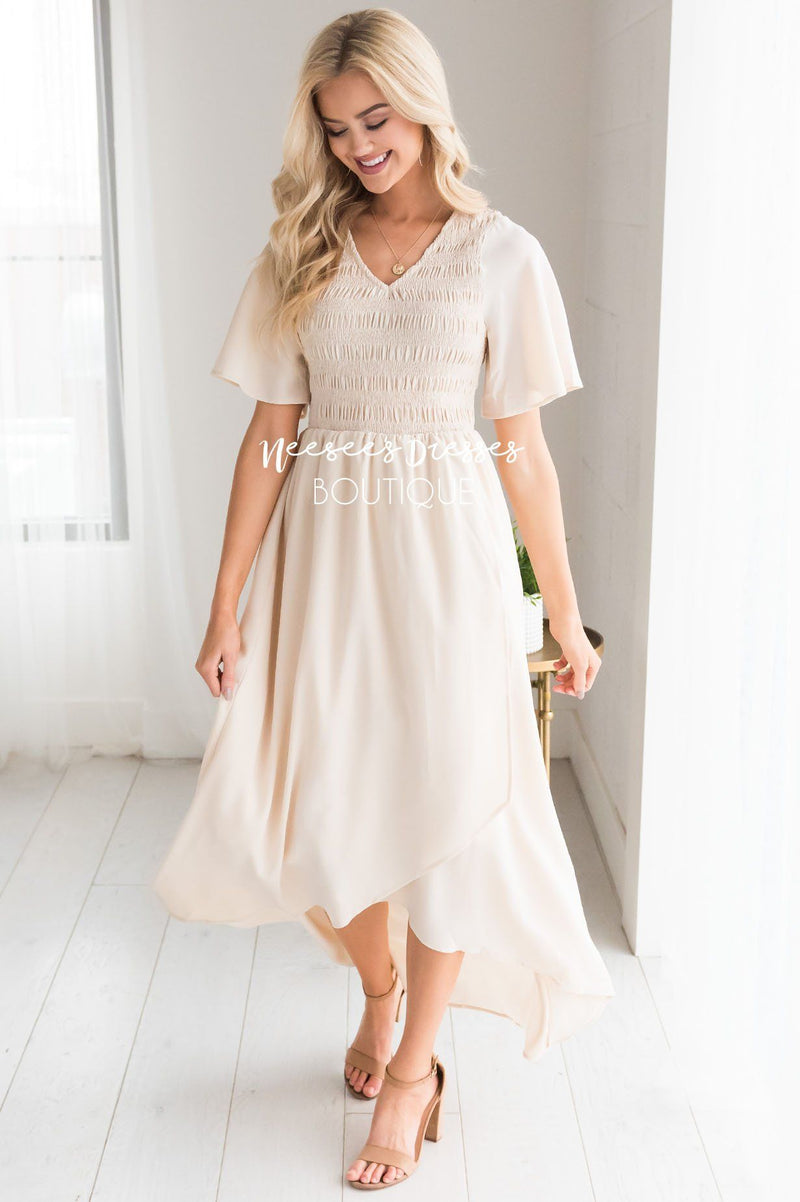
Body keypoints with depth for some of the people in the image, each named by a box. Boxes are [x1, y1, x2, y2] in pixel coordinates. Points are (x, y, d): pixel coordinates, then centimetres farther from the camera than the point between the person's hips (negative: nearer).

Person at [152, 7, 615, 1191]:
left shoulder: (500, 253, 0)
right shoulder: (298, 254, 5)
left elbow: (524, 449, 1)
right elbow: (269, 438, 2)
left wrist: (566, 618, 2)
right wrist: (227, 604, -2)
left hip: (446, 550, -2)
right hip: (322, 551, 2)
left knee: (445, 803, 2)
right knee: (315, 805, 7)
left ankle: (412, 1067, 22)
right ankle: (381, 987, 38)